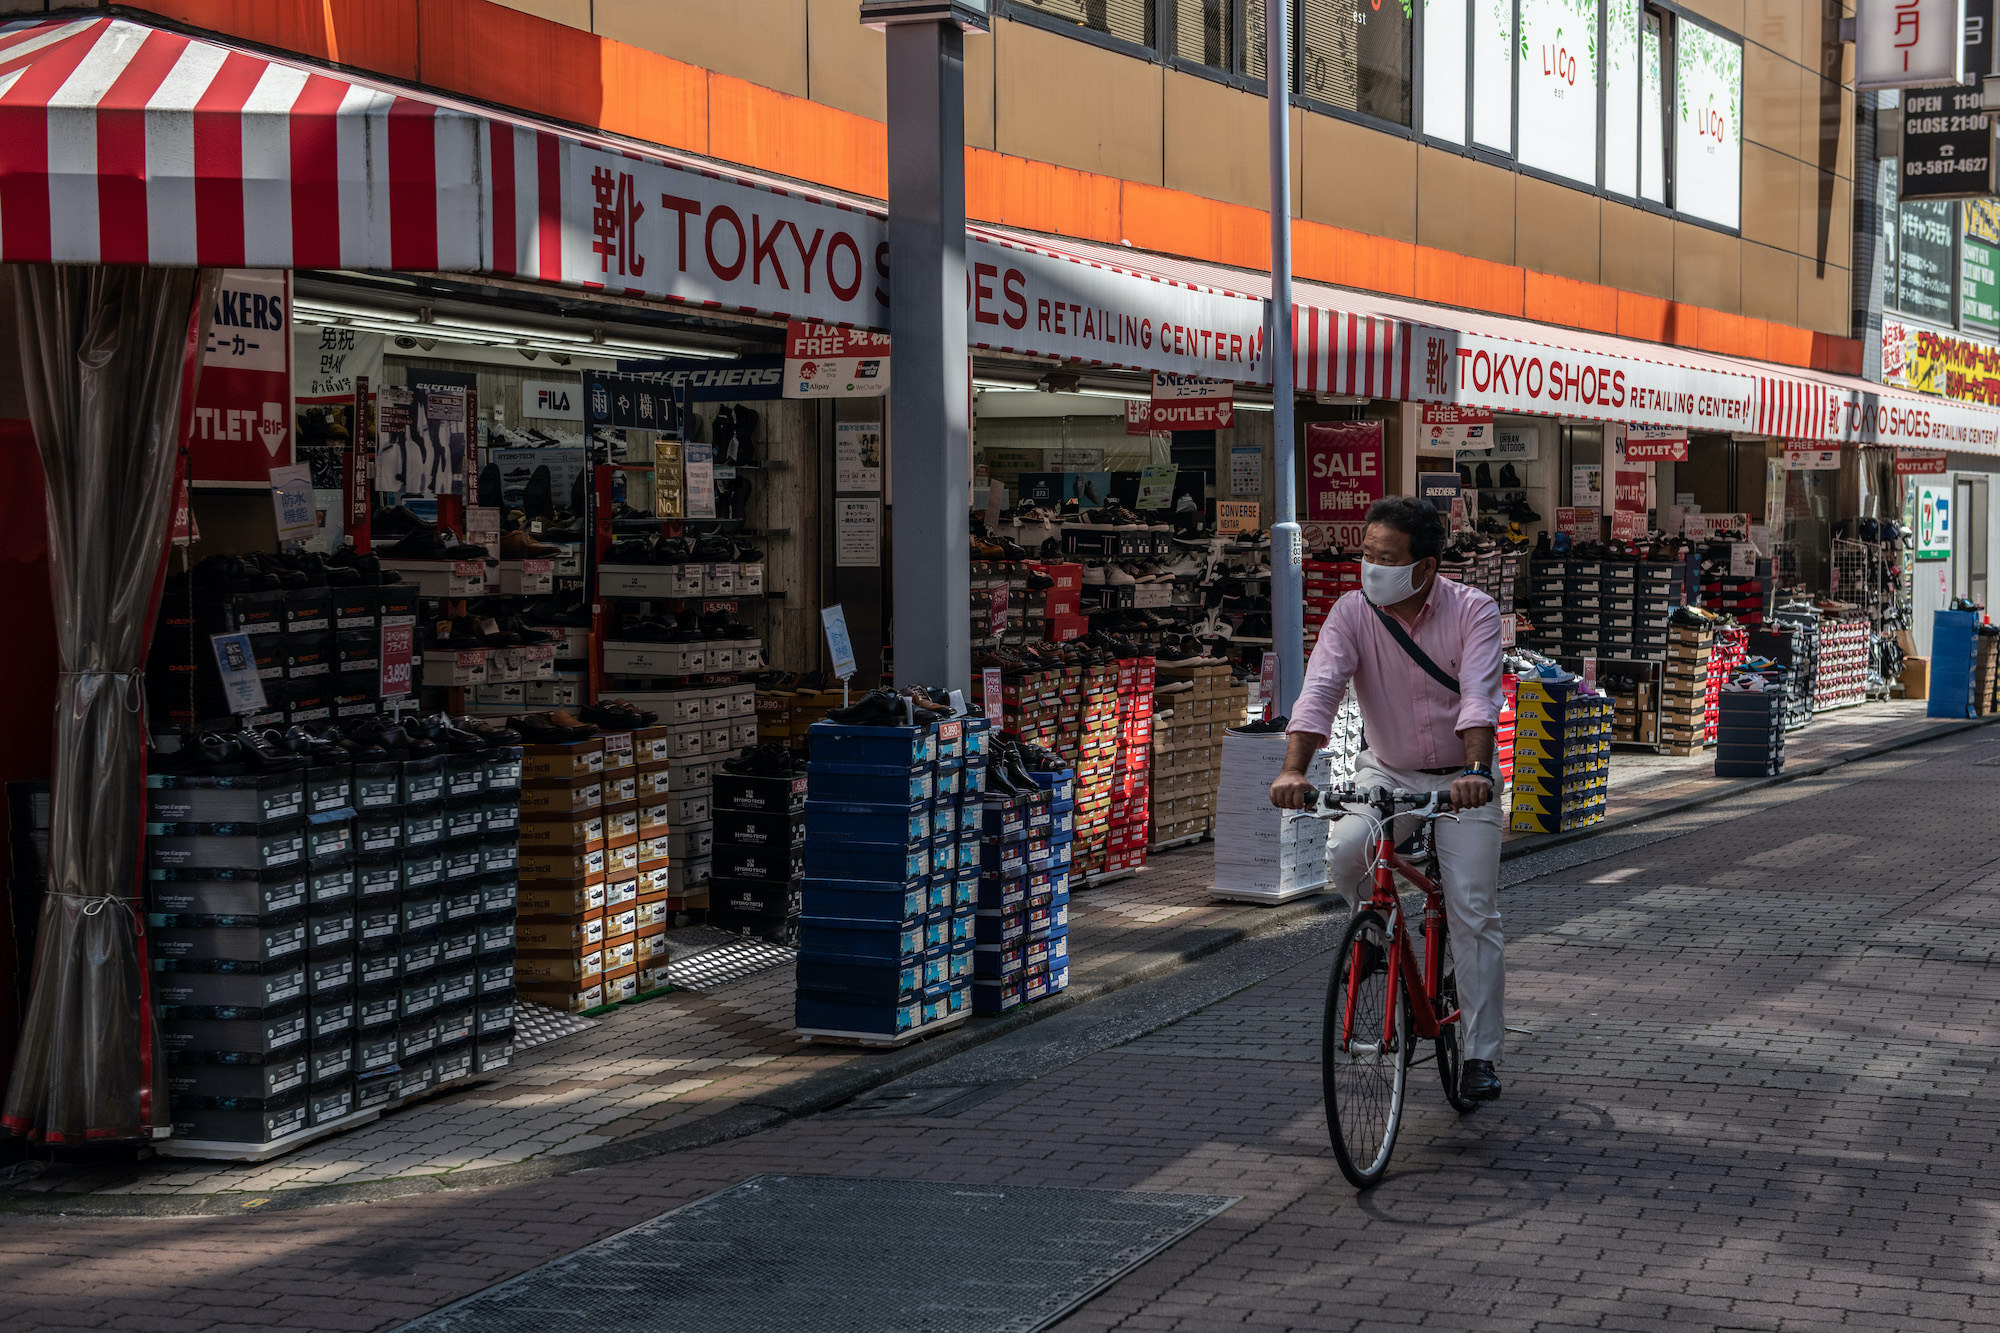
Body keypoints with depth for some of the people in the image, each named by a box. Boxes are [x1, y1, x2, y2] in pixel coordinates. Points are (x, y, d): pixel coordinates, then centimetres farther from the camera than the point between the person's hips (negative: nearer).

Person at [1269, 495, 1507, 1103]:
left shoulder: (1473, 612, -15)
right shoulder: (1352, 613, -11)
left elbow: (1478, 696, -29)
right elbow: (1319, 689, -24)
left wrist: (1474, 771, -46)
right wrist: (1293, 770, -39)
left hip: (1461, 779, -1)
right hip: (1386, 772, 2)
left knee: (1473, 912, -8)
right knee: (1343, 855, -27)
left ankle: (1480, 1056, 1)